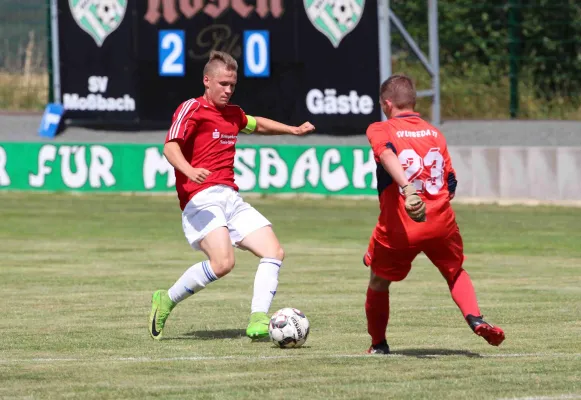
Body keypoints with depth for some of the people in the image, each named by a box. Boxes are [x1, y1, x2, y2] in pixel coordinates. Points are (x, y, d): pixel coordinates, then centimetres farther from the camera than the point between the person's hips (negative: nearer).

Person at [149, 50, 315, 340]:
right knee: (223, 262, -27)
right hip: (201, 199, -9)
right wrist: (189, 171, -37)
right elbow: (170, 147, -19)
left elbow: (257, 124, 45)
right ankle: (166, 301, -8)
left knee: (274, 252, -5)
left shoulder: (233, 114, 21)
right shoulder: (192, 109, -4)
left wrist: (293, 130, 44)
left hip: (231, 199, 9)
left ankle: (258, 321, -10)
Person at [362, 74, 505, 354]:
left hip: (398, 227, -3)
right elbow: (451, 185, 12)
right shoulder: (435, 134, 14)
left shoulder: (380, 130, 2)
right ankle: (475, 318, -3)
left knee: (378, 281, 20)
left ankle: (378, 344, 27)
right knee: (455, 273, 24)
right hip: (441, 223, 3)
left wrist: (408, 189, -37)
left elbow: (388, 156, -22)